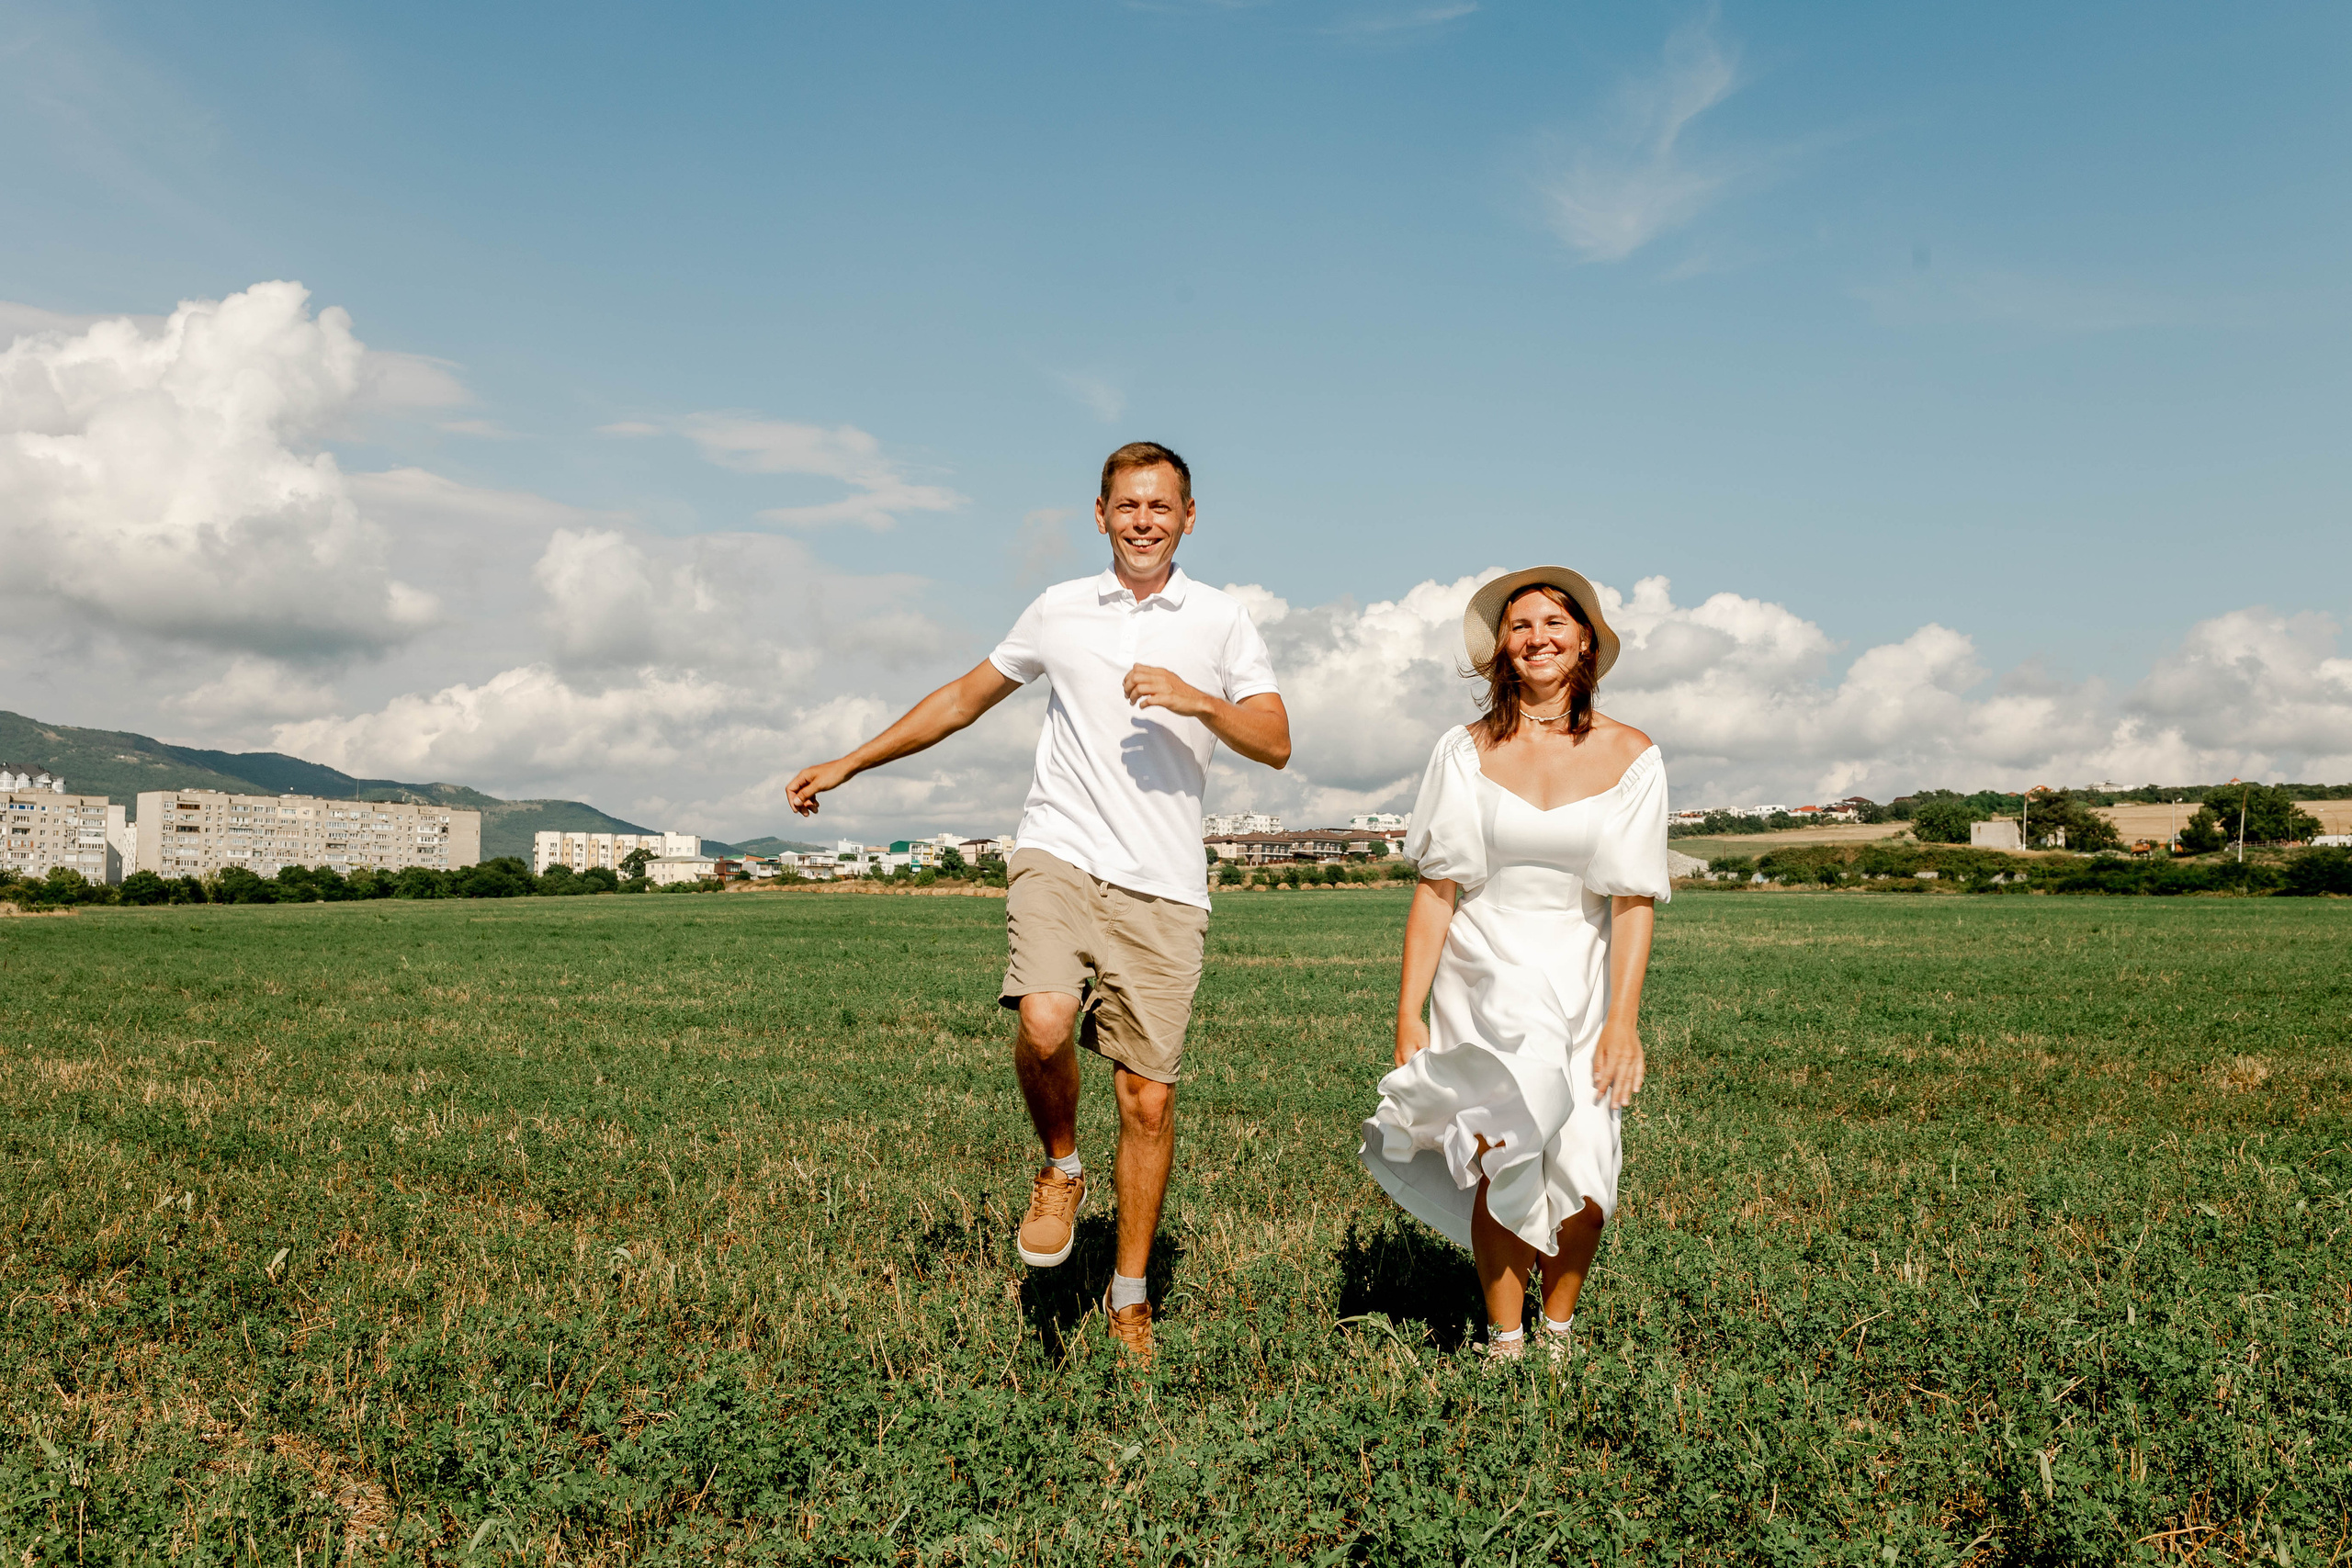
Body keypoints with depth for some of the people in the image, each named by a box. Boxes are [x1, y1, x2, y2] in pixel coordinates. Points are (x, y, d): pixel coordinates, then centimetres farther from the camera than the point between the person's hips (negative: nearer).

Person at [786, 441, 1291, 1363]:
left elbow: (1276, 743, 5)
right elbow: (964, 698, 22)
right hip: (1059, 855, 0)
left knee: (1149, 1098, 0)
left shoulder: (1221, 622, 9)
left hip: (1162, 883, 0)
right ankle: (1059, 1169, 6)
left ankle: (1129, 1299, 19)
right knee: (1046, 1024, -27)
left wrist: (1198, 700, -13)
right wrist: (848, 764, 22)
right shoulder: (1059, 611, 13)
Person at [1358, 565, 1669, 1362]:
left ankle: (1558, 1328, 21)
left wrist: (1622, 1018, -11)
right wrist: (1408, 1014, -5)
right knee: (1503, 1160, -14)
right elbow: (1436, 888, -2)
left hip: (1580, 984, 1)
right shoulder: (1467, 751, -1)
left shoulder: (1630, 757, -1)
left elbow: (1634, 899, -3)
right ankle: (1504, 1344, 4)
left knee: (1581, 1178, -5)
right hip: (1481, 979, 0)